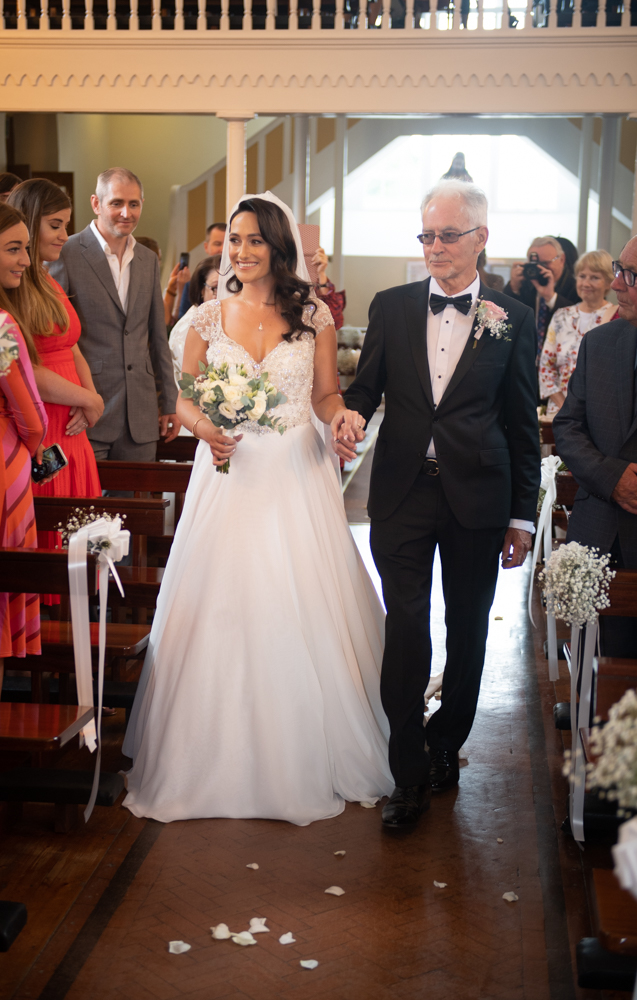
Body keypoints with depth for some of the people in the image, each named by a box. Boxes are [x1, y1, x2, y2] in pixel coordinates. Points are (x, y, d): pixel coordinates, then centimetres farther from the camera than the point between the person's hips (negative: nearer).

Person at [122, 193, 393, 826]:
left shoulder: (313, 316, 2)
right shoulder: (209, 317, 4)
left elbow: (326, 396, 7)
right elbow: (183, 396, 7)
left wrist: (342, 415, -15)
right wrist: (203, 428, -13)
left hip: (296, 476, -1)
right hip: (228, 472, 1)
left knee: (302, 613, 2)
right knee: (221, 608, 2)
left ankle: (307, 760, 20)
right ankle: (222, 758, 19)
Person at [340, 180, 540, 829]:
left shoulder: (513, 319, 0)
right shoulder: (391, 307, 5)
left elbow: (523, 424, 2)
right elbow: (365, 386, 8)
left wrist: (522, 515, 1)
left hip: (477, 496, 0)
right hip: (403, 492, 0)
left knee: (467, 630, 13)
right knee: (405, 630, -1)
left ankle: (445, 744, 35)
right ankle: (409, 775, 10)